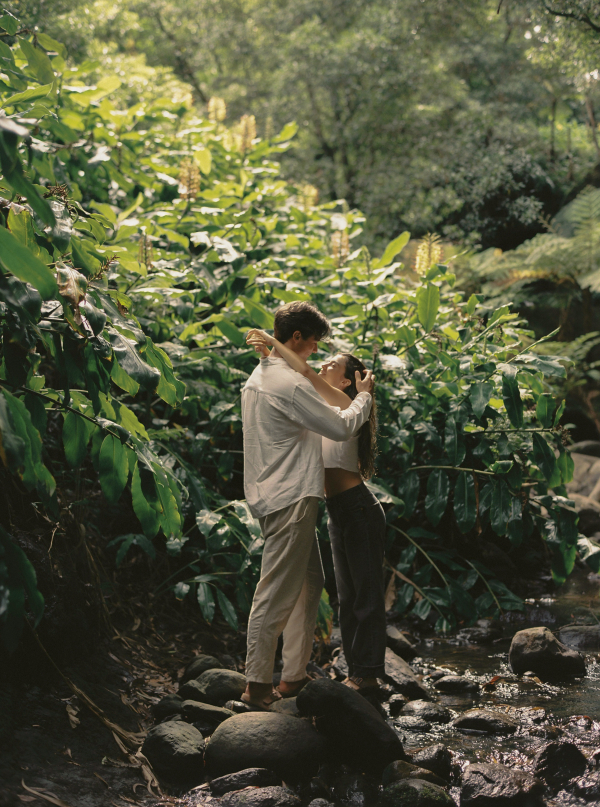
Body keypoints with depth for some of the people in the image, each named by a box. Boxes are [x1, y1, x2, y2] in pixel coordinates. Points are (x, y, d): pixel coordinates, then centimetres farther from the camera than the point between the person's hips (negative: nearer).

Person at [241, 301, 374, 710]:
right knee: (277, 593, -5)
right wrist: (363, 396, 4)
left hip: (275, 495, 11)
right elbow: (341, 427, -14)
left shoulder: (259, 376, 14)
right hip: (290, 499, -11)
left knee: (309, 582, 16)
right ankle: (258, 685, 1)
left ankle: (294, 676, 20)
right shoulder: (290, 383, -18)